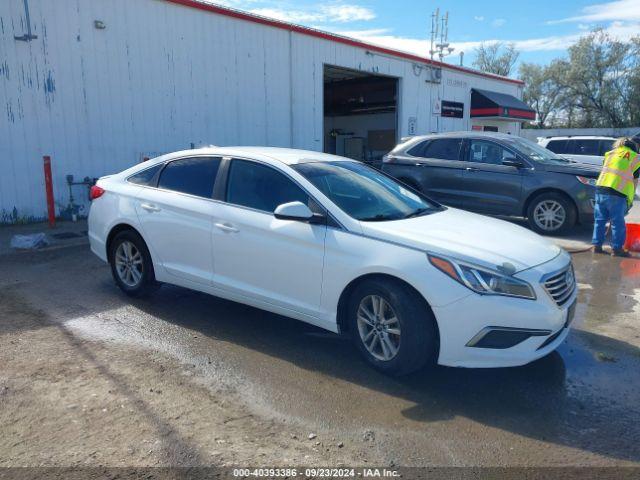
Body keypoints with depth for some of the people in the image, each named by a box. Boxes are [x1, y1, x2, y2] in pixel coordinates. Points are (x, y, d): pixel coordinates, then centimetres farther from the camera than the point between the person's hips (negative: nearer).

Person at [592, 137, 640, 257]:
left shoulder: (610, 153, 19)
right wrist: (630, 199, 19)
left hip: (601, 188, 4)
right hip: (617, 193, -4)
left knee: (600, 220, 12)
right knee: (618, 222, 5)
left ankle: (597, 245, 16)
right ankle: (617, 248, 10)